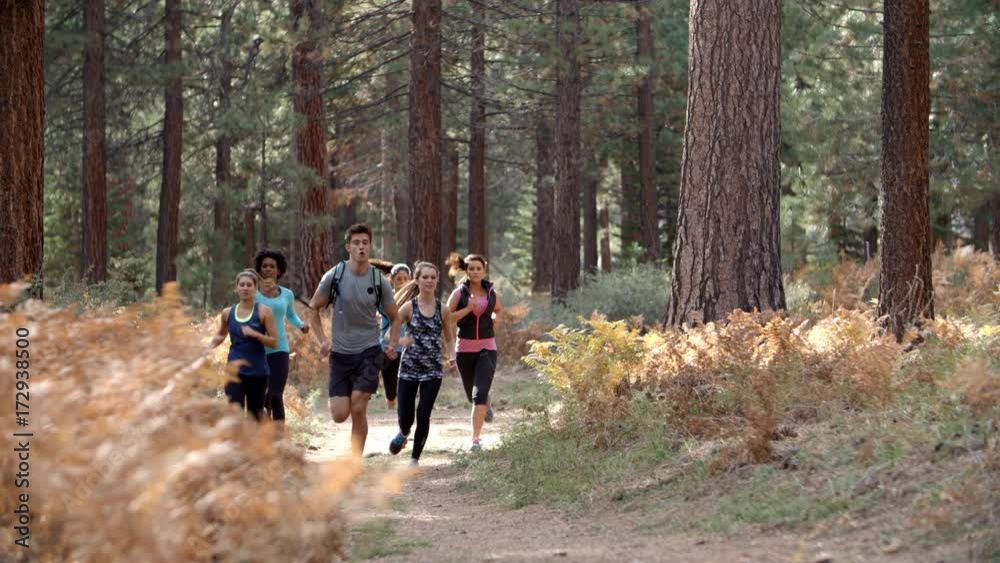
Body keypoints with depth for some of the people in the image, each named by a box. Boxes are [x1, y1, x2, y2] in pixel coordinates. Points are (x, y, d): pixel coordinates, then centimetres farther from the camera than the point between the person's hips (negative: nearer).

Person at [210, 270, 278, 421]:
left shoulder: (264, 312, -3)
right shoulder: (228, 313, 6)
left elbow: (274, 341, -7)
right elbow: (221, 334, 24)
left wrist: (254, 334, -21)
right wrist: (209, 346, 6)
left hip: (258, 371, -1)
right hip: (235, 370, 1)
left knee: (256, 414, 10)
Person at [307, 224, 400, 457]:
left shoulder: (379, 281, -3)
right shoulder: (334, 276, -5)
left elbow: (394, 317, 10)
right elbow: (313, 308, 7)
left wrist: (393, 345, -5)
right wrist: (322, 340, -4)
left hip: (369, 351, -1)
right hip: (340, 353, 1)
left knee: (358, 409, -13)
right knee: (339, 415, -4)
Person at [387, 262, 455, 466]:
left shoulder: (443, 310, 2)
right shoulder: (409, 307, -3)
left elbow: (448, 339, 13)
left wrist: (449, 357, -4)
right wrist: (400, 341, -21)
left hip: (432, 370, 1)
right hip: (409, 368, -1)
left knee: (423, 415, -6)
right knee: (405, 415, 1)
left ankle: (415, 458, 9)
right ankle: (404, 433, 38)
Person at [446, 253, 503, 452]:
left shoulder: (491, 293, 2)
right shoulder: (460, 293, -4)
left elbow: (499, 311, 23)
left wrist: (493, 324, 7)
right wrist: (467, 309, -20)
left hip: (487, 348, -1)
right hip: (465, 348, 1)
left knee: (479, 394, -14)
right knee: (471, 394, 15)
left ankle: (475, 439, -15)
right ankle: (487, 405, 52)